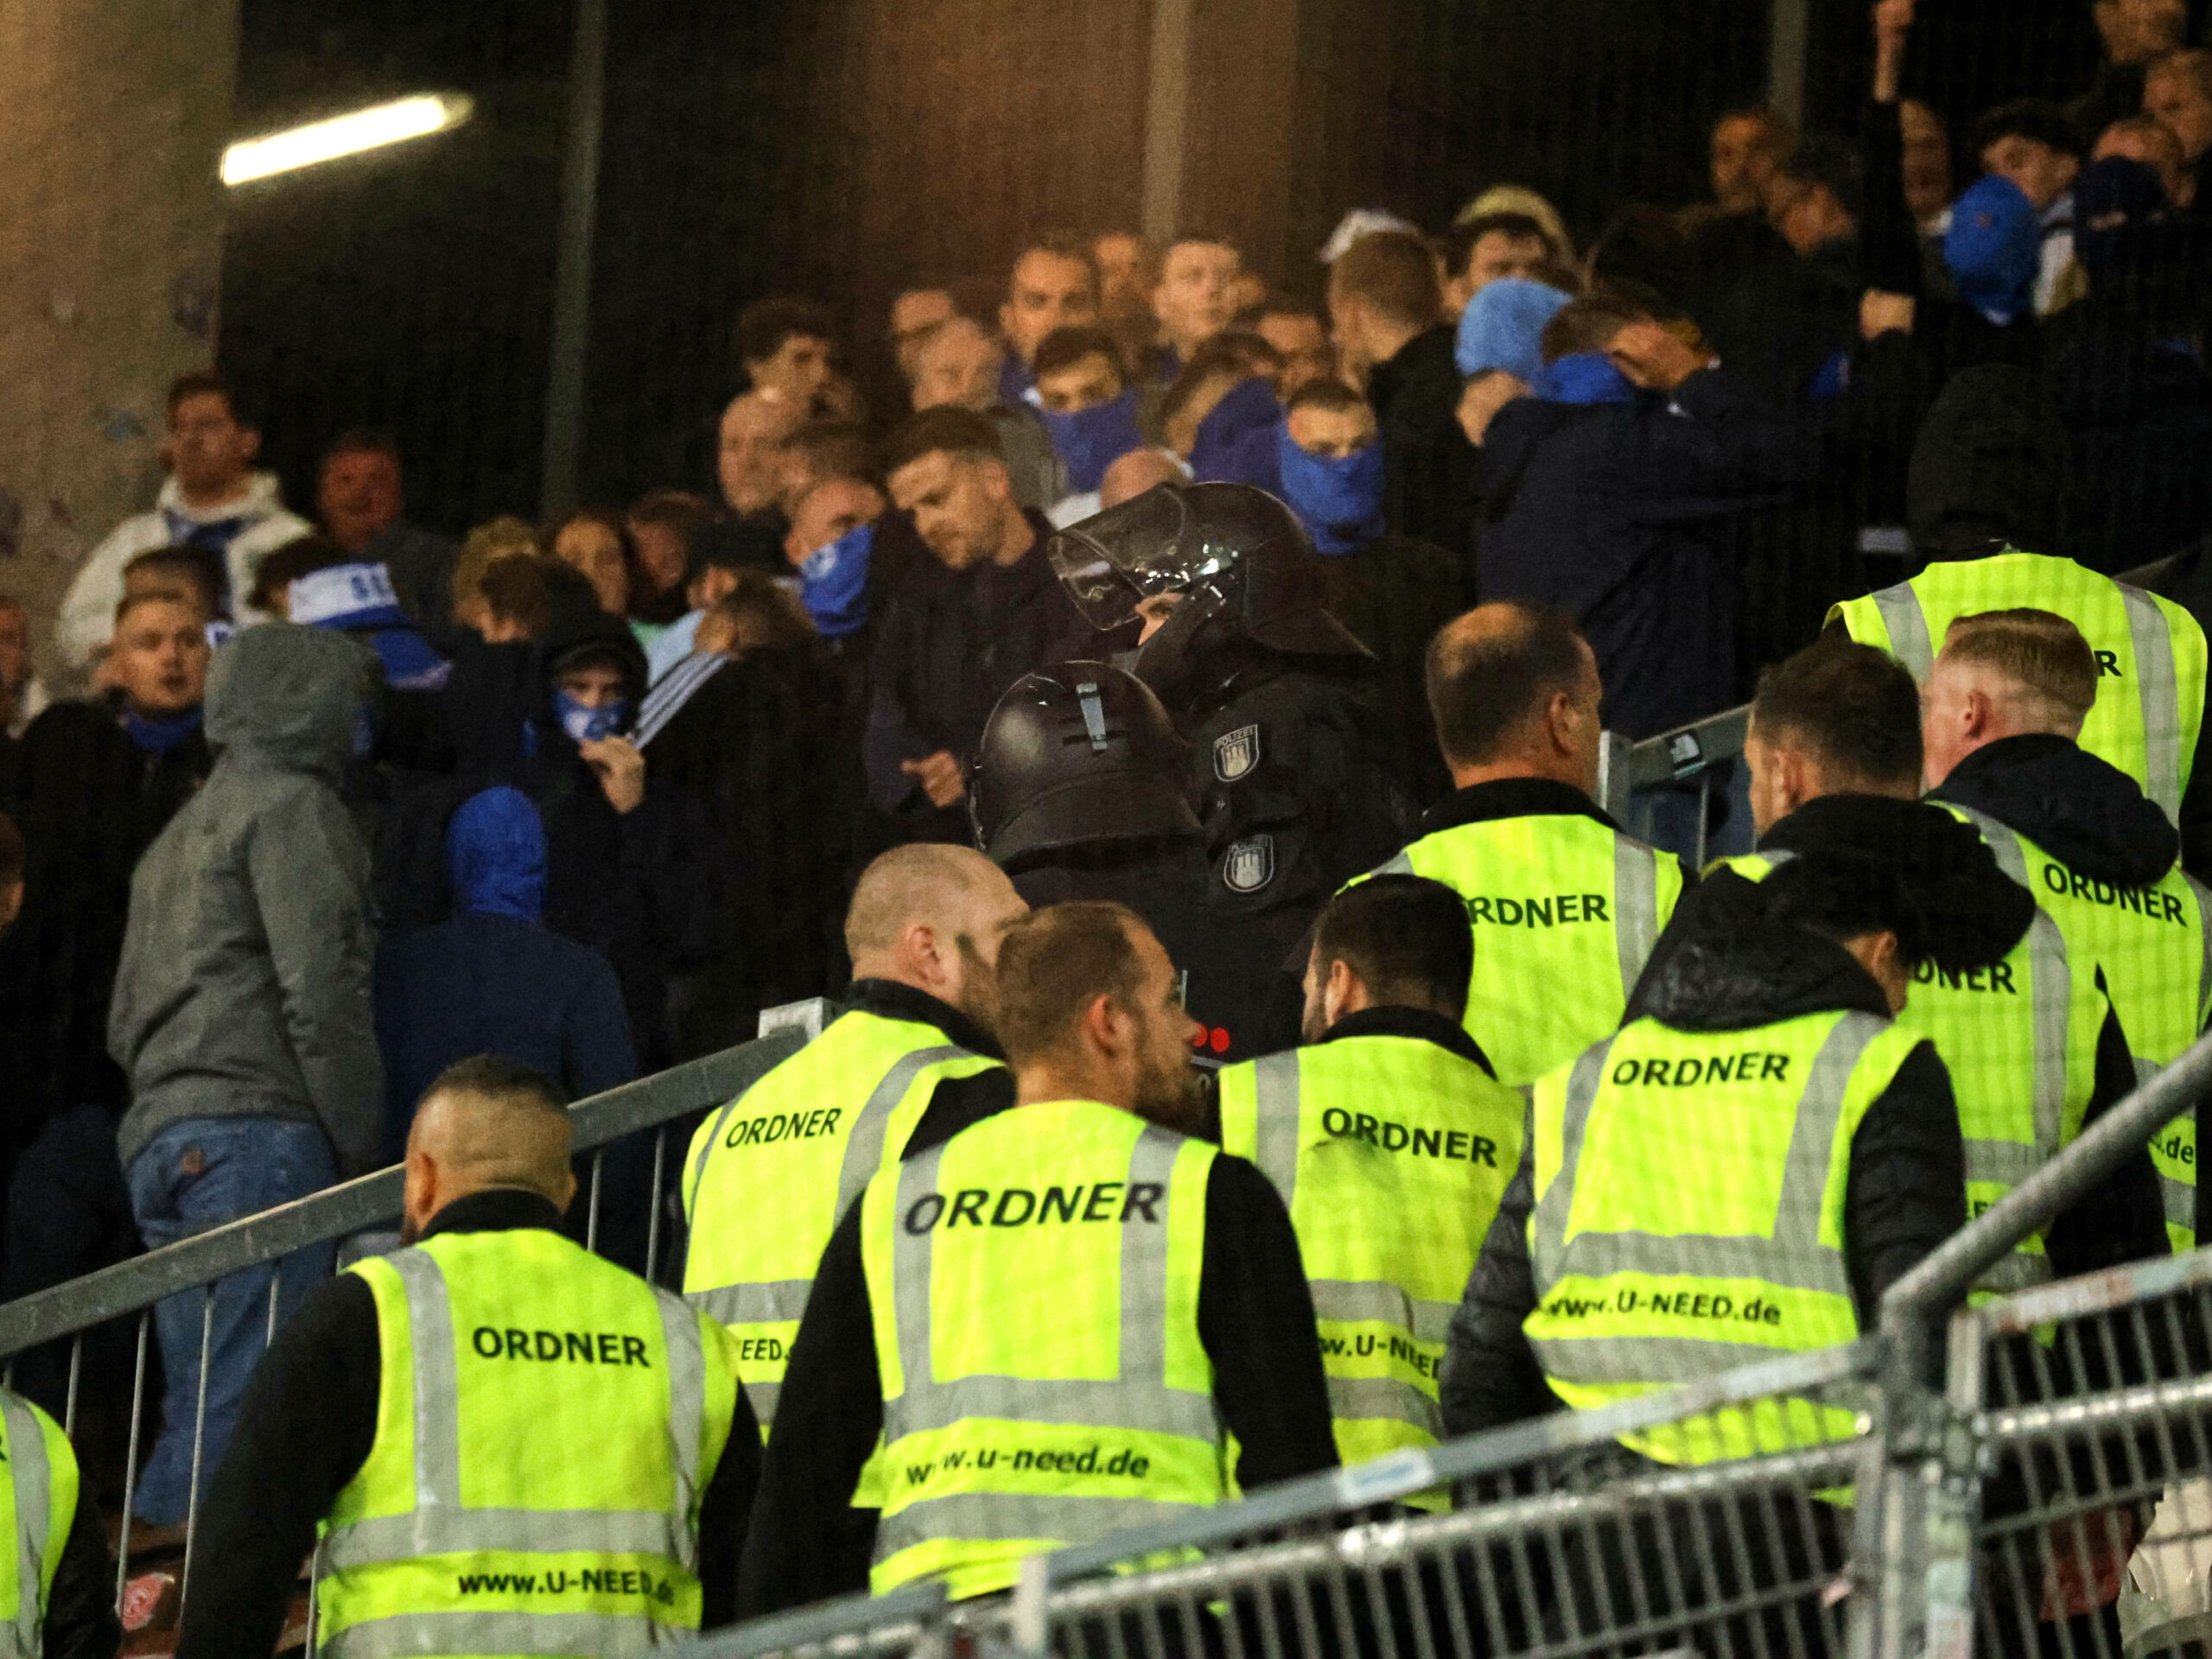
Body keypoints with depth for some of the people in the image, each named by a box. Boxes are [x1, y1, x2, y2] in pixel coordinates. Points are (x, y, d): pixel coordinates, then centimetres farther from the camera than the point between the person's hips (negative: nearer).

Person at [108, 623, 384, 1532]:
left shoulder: (177, 835, 26)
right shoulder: (292, 806, -1)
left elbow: (126, 1018, 24)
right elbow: (320, 990, -11)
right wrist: (360, 1146, -8)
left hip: (161, 1138, 9)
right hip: (258, 1126, -9)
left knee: (197, 1412, 6)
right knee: (250, 1400, -14)